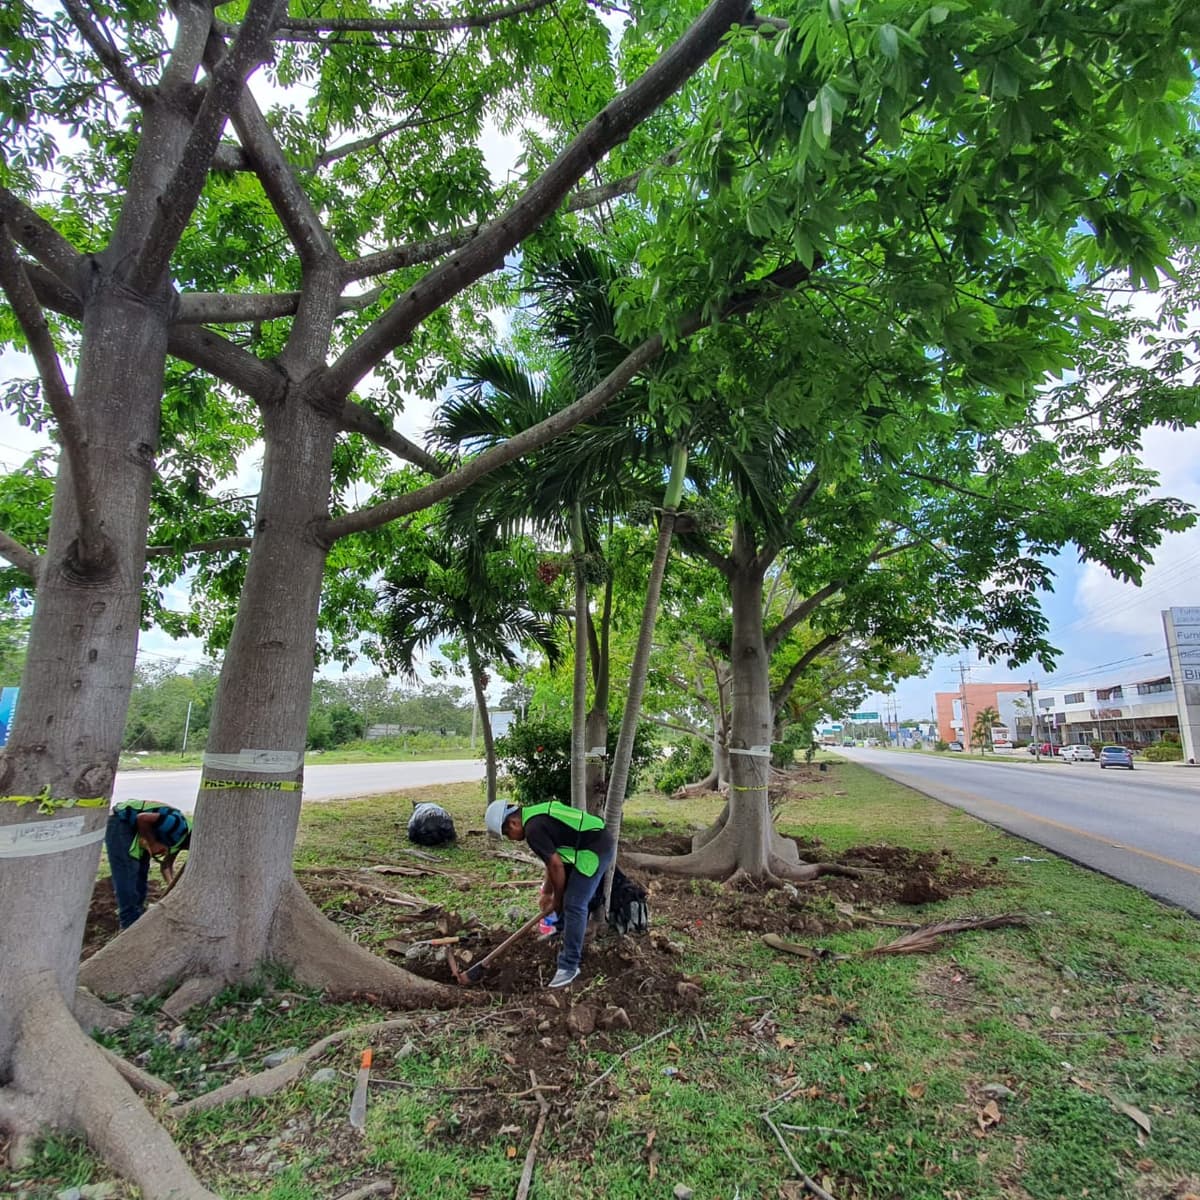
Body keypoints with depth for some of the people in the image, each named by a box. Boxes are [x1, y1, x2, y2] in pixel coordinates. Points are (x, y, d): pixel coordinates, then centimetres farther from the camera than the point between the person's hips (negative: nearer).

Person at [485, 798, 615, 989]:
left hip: (597, 850, -10)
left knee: (574, 905, -6)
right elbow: (554, 859, 20)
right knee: (567, 895, 25)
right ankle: (563, 930, 46)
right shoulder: (535, 815, 11)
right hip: (592, 843, 10)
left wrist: (556, 901, -1)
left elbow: (556, 866, -16)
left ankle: (569, 967, 2)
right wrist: (547, 892, 24)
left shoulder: (533, 829, -19)